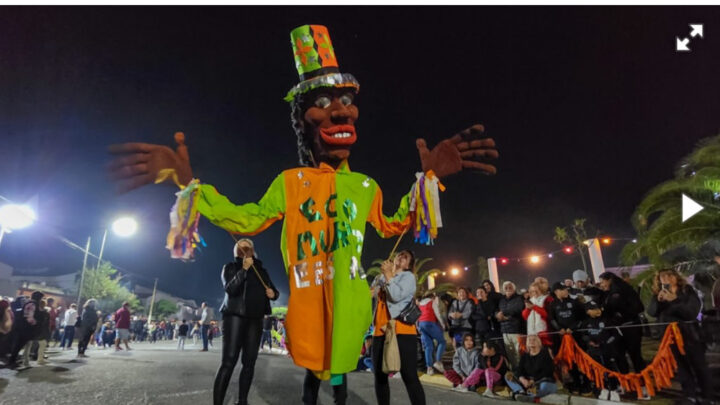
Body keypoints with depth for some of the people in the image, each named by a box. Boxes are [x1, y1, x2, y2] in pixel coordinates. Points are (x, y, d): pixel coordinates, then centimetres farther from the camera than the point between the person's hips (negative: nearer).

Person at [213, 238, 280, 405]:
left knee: (249, 362, 4)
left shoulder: (261, 269, 16)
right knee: (229, 362, -14)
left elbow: (274, 291, 20)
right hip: (235, 316, -4)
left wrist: (273, 293, -4)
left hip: (255, 319, 4)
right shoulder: (230, 267, 6)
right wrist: (244, 269, -21)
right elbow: (230, 288, -12)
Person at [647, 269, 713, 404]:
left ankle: (707, 396, 21)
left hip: (689, 335, -2)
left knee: (699, 366, 7)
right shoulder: (658, 294, 3)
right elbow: (651, 312, -8)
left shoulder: (687, 291, -3)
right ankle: (691, 395, 19)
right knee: (682, 367, 9)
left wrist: (674, 300, -28)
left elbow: (692, 312, -15)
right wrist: (658, 300, -26)